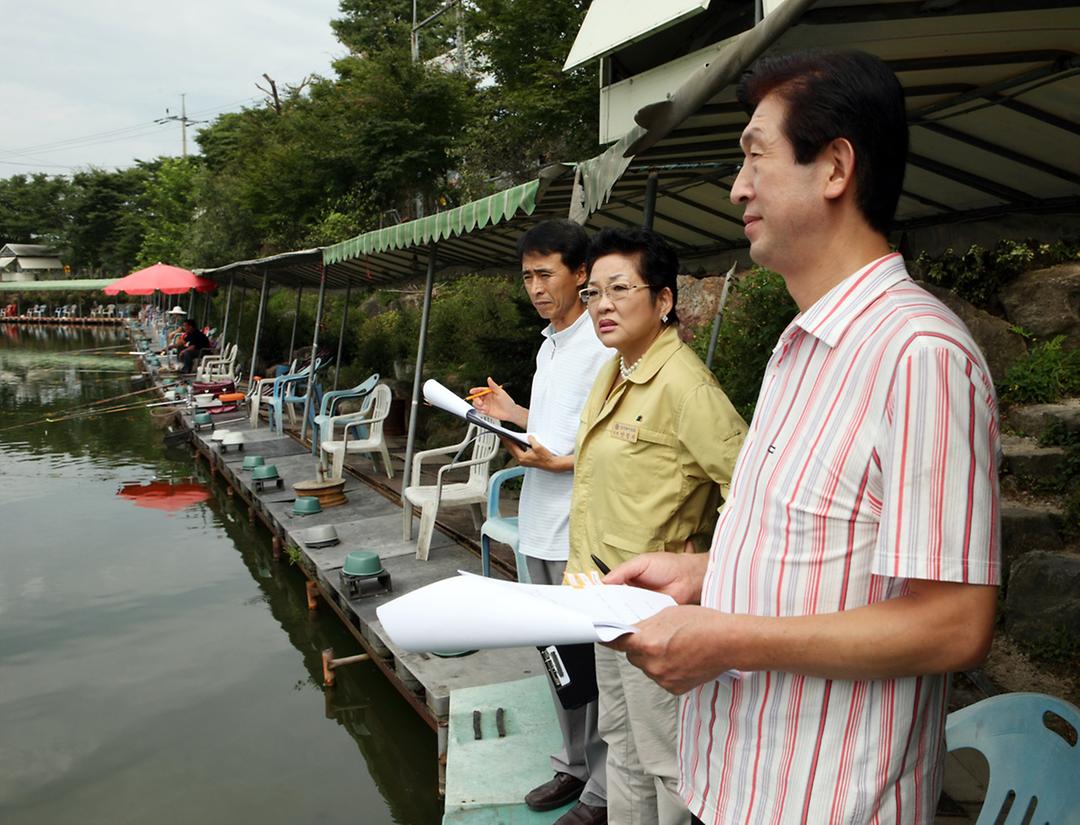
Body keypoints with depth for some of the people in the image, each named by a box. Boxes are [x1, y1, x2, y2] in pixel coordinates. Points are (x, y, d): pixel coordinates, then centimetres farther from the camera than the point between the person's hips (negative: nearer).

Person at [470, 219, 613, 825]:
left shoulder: (603, 347, -14)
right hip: (540, 526, 9)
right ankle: (574, 767, 35)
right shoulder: (549, 346, 15)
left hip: (580, 530, -9)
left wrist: (559, 463, -23)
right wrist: (515, 414, 9)